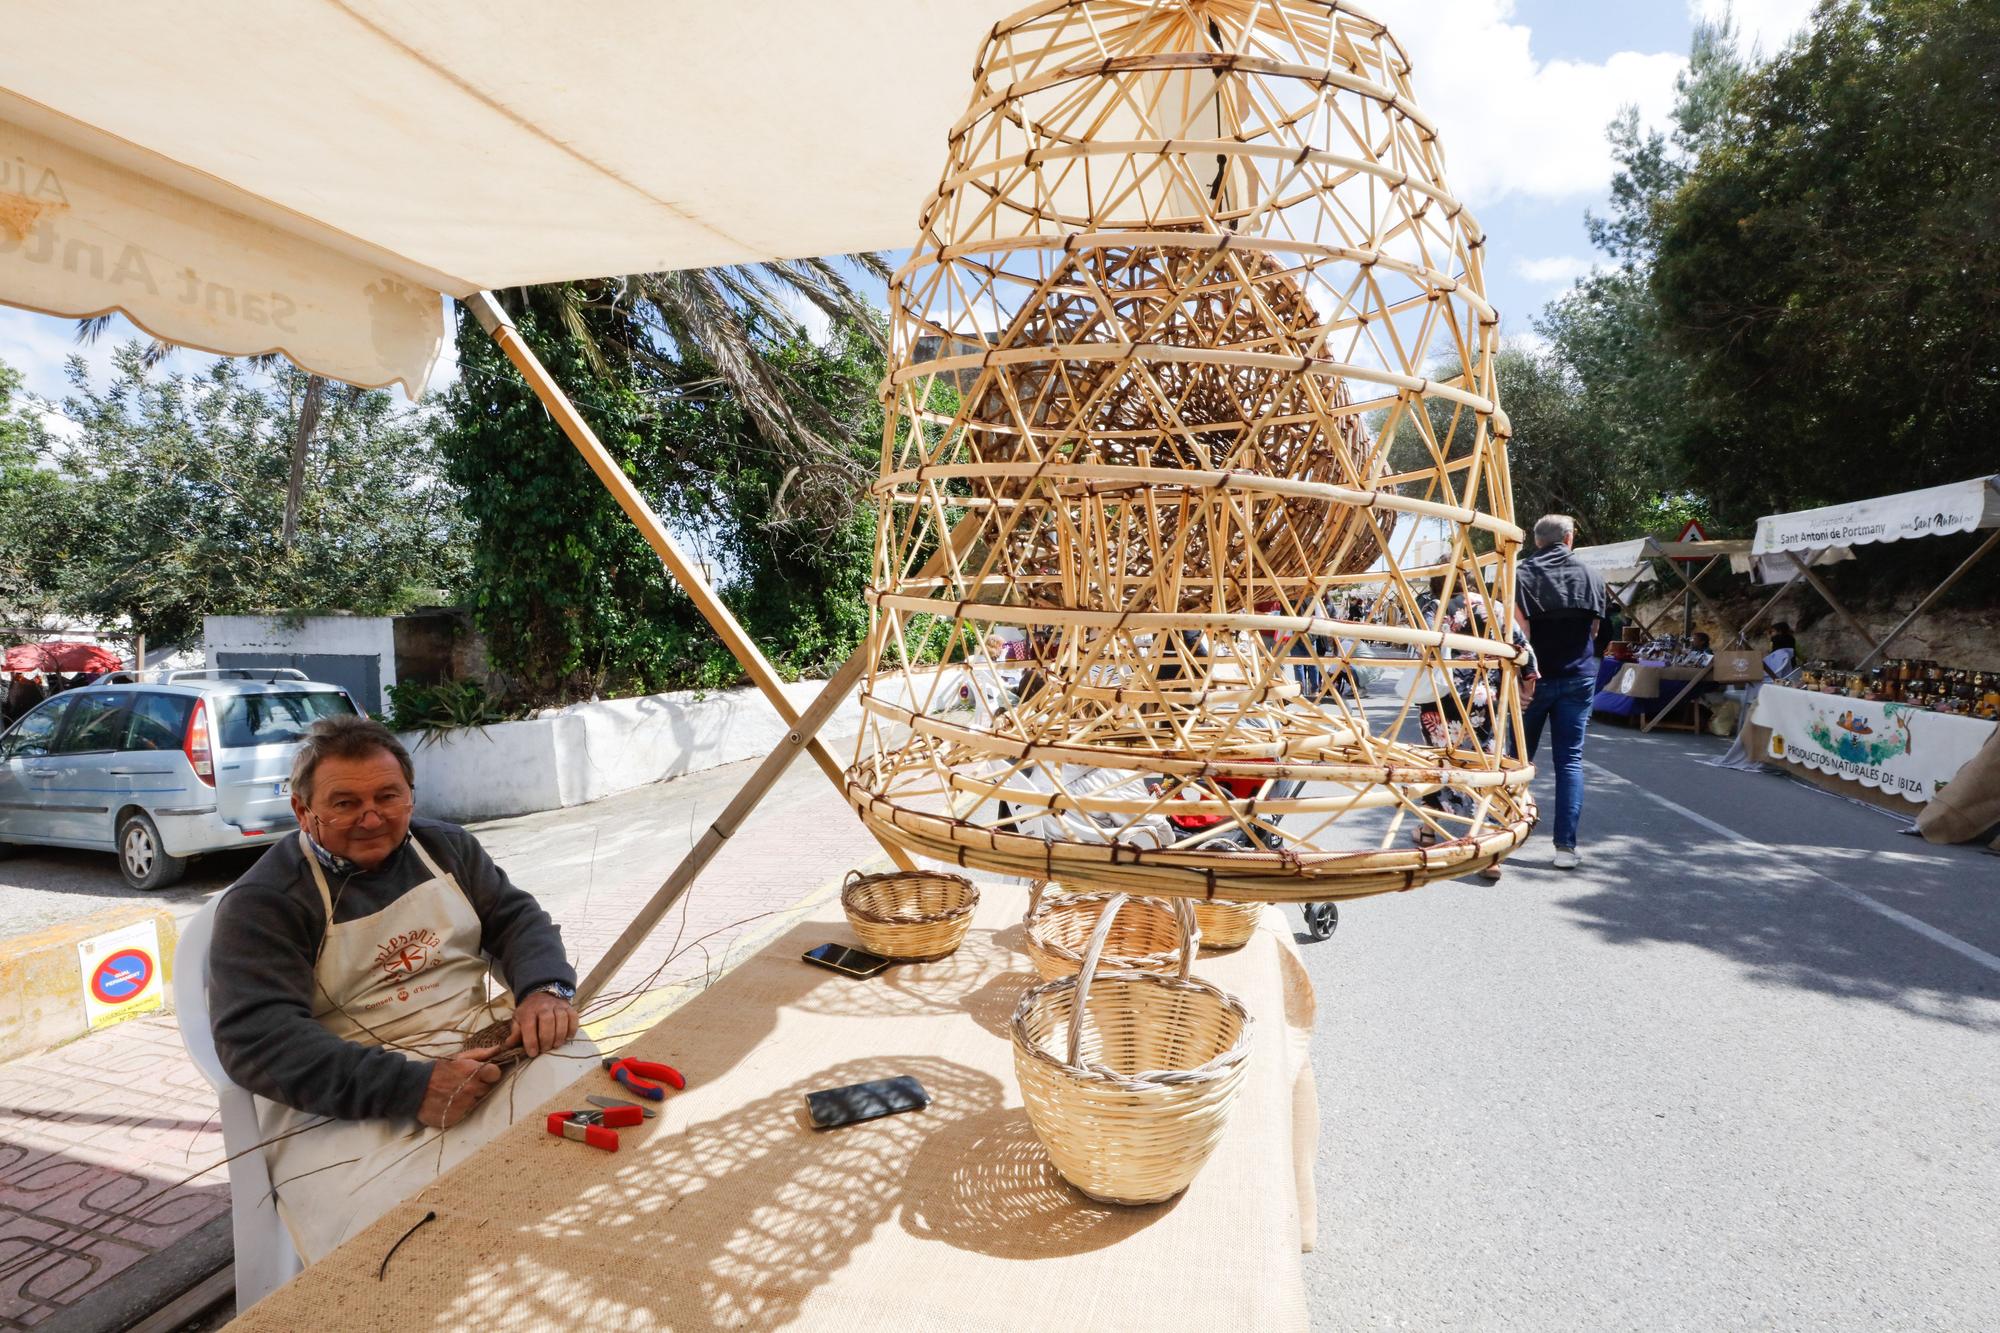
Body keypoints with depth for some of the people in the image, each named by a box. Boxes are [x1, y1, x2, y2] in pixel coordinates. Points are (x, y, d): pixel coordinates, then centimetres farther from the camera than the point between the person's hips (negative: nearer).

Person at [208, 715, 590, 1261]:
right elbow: (255, 1037, -15)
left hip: (490, 1050, 5)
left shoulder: (446, 847, 14)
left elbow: (516, 916, 14)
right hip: (349, 1104, -4)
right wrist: (412, 1088, -25)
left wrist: (546, 988, -11)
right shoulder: (260, 904, -3)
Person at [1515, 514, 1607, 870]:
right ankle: (1566, 846, 1)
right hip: (1578, 678, 2)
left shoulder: (1521, 577, -6)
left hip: (1534, 677, -1)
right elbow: (1594, 629, 11)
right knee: (1570, 760, 4)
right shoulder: (1590, 577, 4)